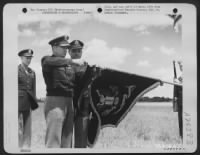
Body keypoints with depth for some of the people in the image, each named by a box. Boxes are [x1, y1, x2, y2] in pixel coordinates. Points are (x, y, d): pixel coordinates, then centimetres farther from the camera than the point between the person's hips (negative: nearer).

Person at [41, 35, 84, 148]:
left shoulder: (68, 64, 20)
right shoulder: (46, 60, 1)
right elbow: (51, 61, -24)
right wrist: (72, 61, -28)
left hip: (69, 101, 7)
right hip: (55, 101, -7)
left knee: (67, 138, 7)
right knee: (54, 138, -11)